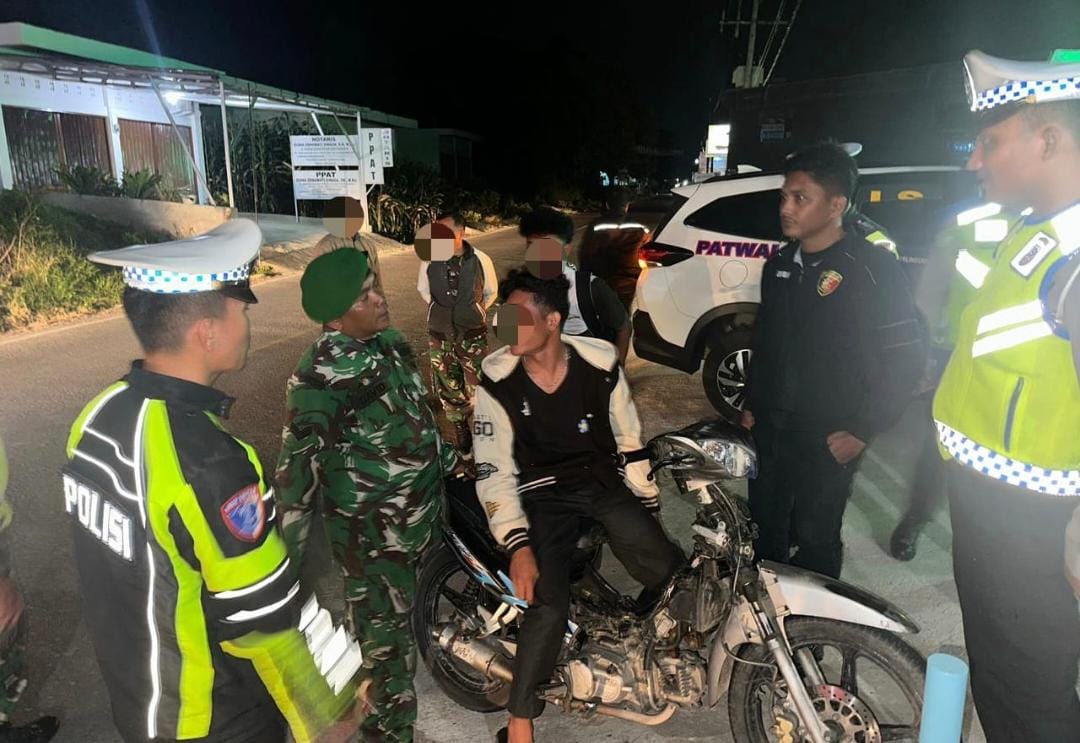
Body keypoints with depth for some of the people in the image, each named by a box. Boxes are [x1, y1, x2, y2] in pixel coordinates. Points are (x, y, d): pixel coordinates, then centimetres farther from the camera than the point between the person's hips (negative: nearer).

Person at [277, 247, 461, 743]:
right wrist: (290, 550, -19)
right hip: (371, 526, -7)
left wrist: (449, 459, 23)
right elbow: (298, 460, -21)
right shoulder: (322, 373, -23)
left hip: (421, 502, 7)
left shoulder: (389, 341, 4)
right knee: (386, 628, 9)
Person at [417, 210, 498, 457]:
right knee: (448, 390, 12)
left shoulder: (480, 260, -14)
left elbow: (491, 292, 6)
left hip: (473, 335, -2)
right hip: (440, 336, 2)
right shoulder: (429, 260, -11)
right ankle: (461, 435, 33)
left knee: (478, 389, 1)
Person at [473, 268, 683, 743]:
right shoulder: (495, 380, -14)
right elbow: (493, 471, -13)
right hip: (543, 496, -2)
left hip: (604, 483, 3)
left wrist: (648, 508, 8)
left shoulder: (601, 364, -8)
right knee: (548, 606, -22)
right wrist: (518, 545, -22)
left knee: (673, 575, -10)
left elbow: (630, 440, 3)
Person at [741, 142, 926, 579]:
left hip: (830, 437, -6)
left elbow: (904, 358, -13)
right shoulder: (779, 263, 8)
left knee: (814, 536, 5)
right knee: (765, 527, 17)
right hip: (770, 426, 6)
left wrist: (862, 431, -15)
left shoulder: (873, 268, -13)